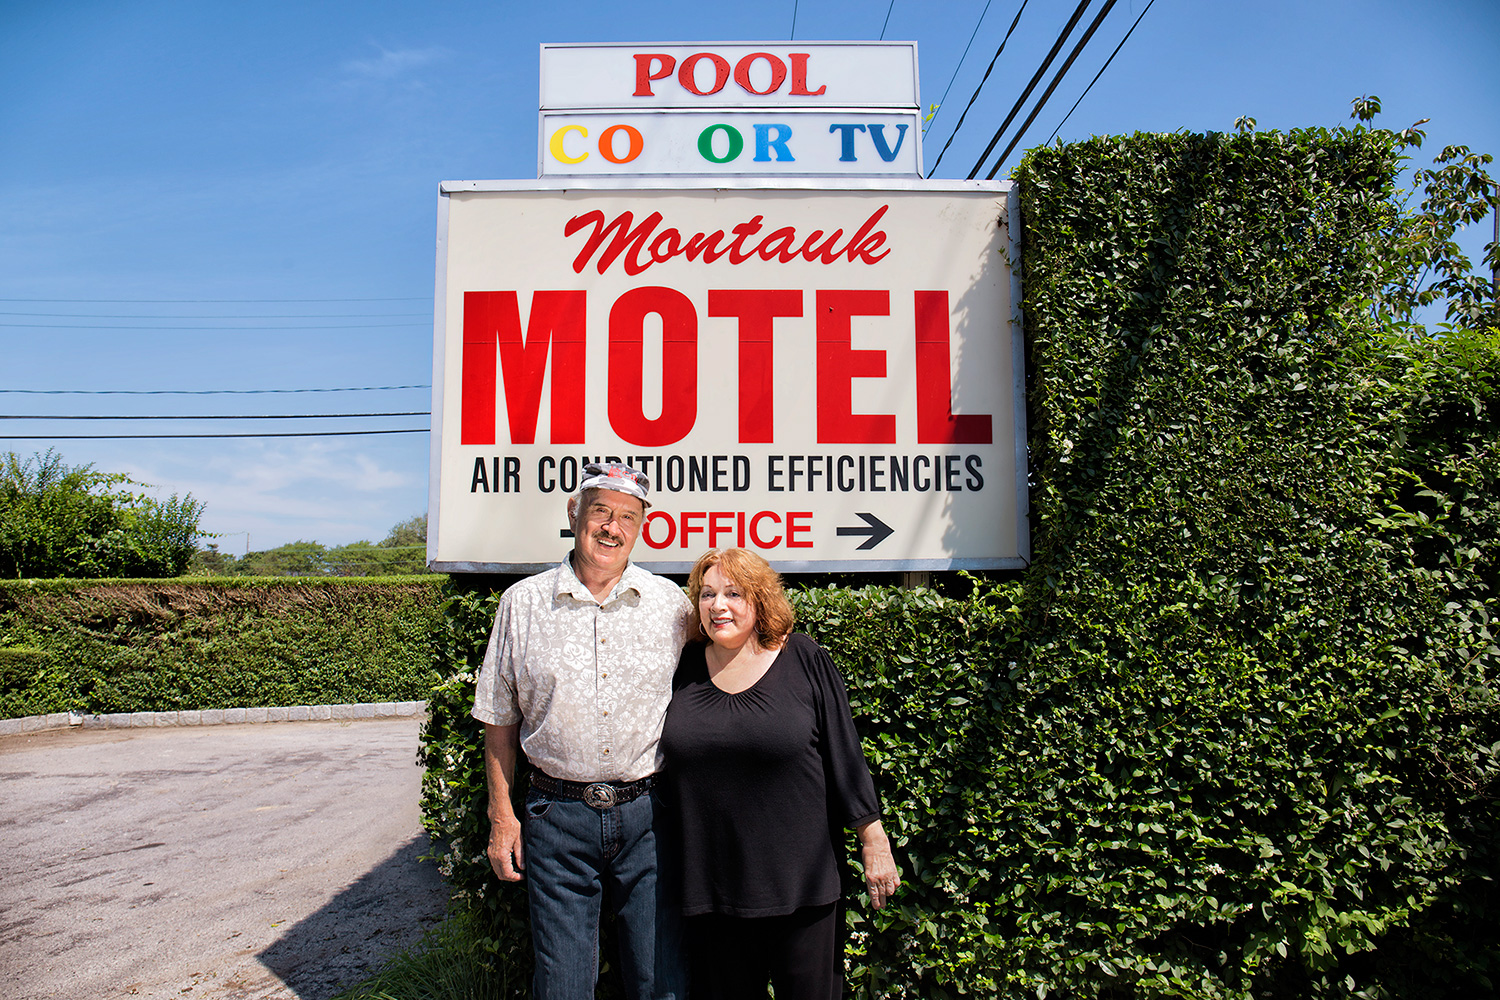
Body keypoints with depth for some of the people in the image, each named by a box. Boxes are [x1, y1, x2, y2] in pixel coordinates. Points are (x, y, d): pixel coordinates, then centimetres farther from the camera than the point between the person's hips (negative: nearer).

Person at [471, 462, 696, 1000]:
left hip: (647, 814, 0)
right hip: (557, 816, 0)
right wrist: (501, 815, 4)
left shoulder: (671, 603, 2)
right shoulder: (522, 603, 1)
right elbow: (499, 720, 7)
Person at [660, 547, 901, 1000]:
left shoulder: (805, 661, -4)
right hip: (711, 885, 3)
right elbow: (668, 768, 13)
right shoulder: (685, 668, 4)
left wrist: (874, 843, -2)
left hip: (800, 880, -2)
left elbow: (846, 758, -1)